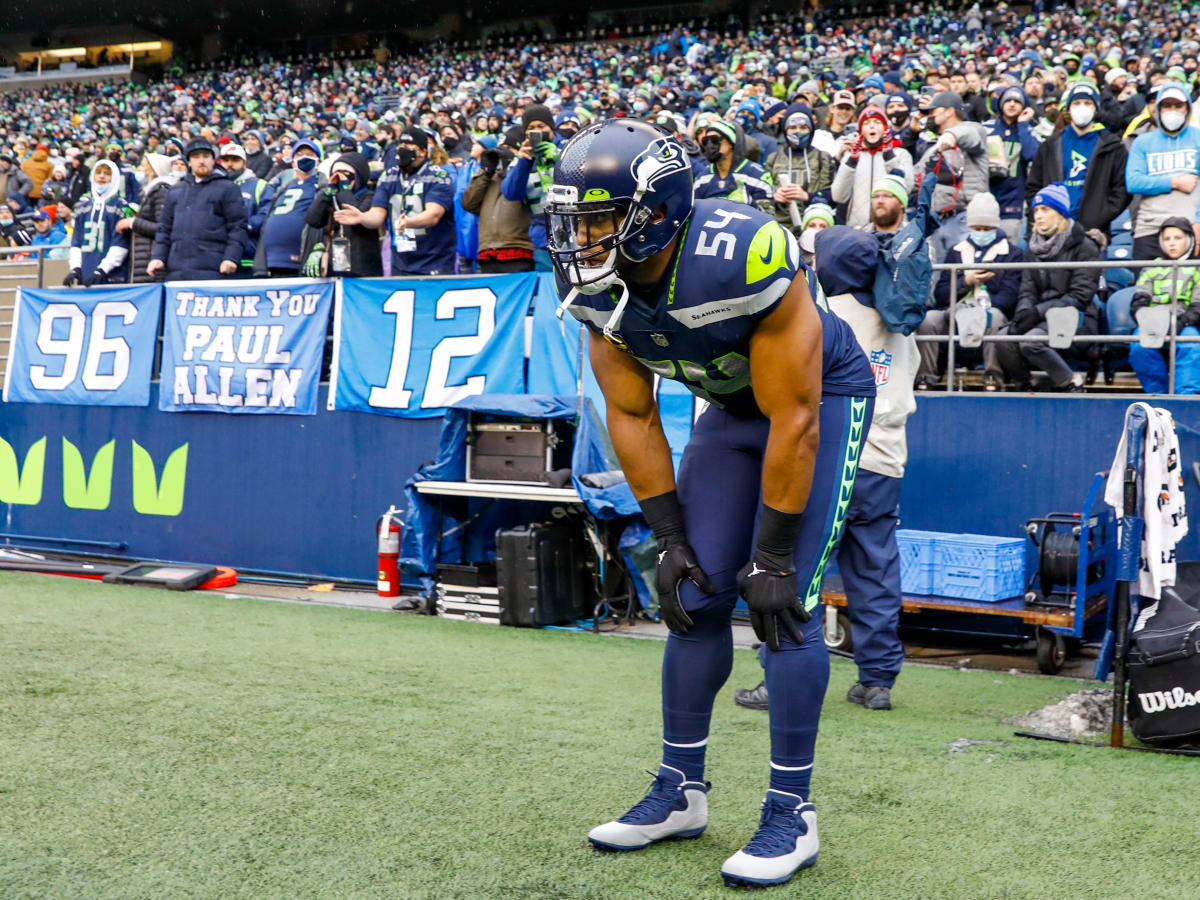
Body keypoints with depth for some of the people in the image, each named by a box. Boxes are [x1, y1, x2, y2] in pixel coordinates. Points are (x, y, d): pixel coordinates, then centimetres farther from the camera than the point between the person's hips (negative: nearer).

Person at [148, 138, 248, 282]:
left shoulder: (227, 188, 8)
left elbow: (238, 227, 1)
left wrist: (231, 258, -11)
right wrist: (158, 256, 10)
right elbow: (164, 228, 24)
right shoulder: (175, 191, 24)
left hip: (211, 270, -5)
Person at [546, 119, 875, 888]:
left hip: (823, 399, -6)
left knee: (785, 600, -15)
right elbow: (633, 418, -6)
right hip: (732, 409, 6)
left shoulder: (741, 259, -37)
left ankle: (793, 812, -4)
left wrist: (773, 557, -24)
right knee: (695, 594, 2)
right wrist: (671, 541, -6)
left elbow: (794, 421, -29)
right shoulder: (600, 287, -17)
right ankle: (682, 789, 15)